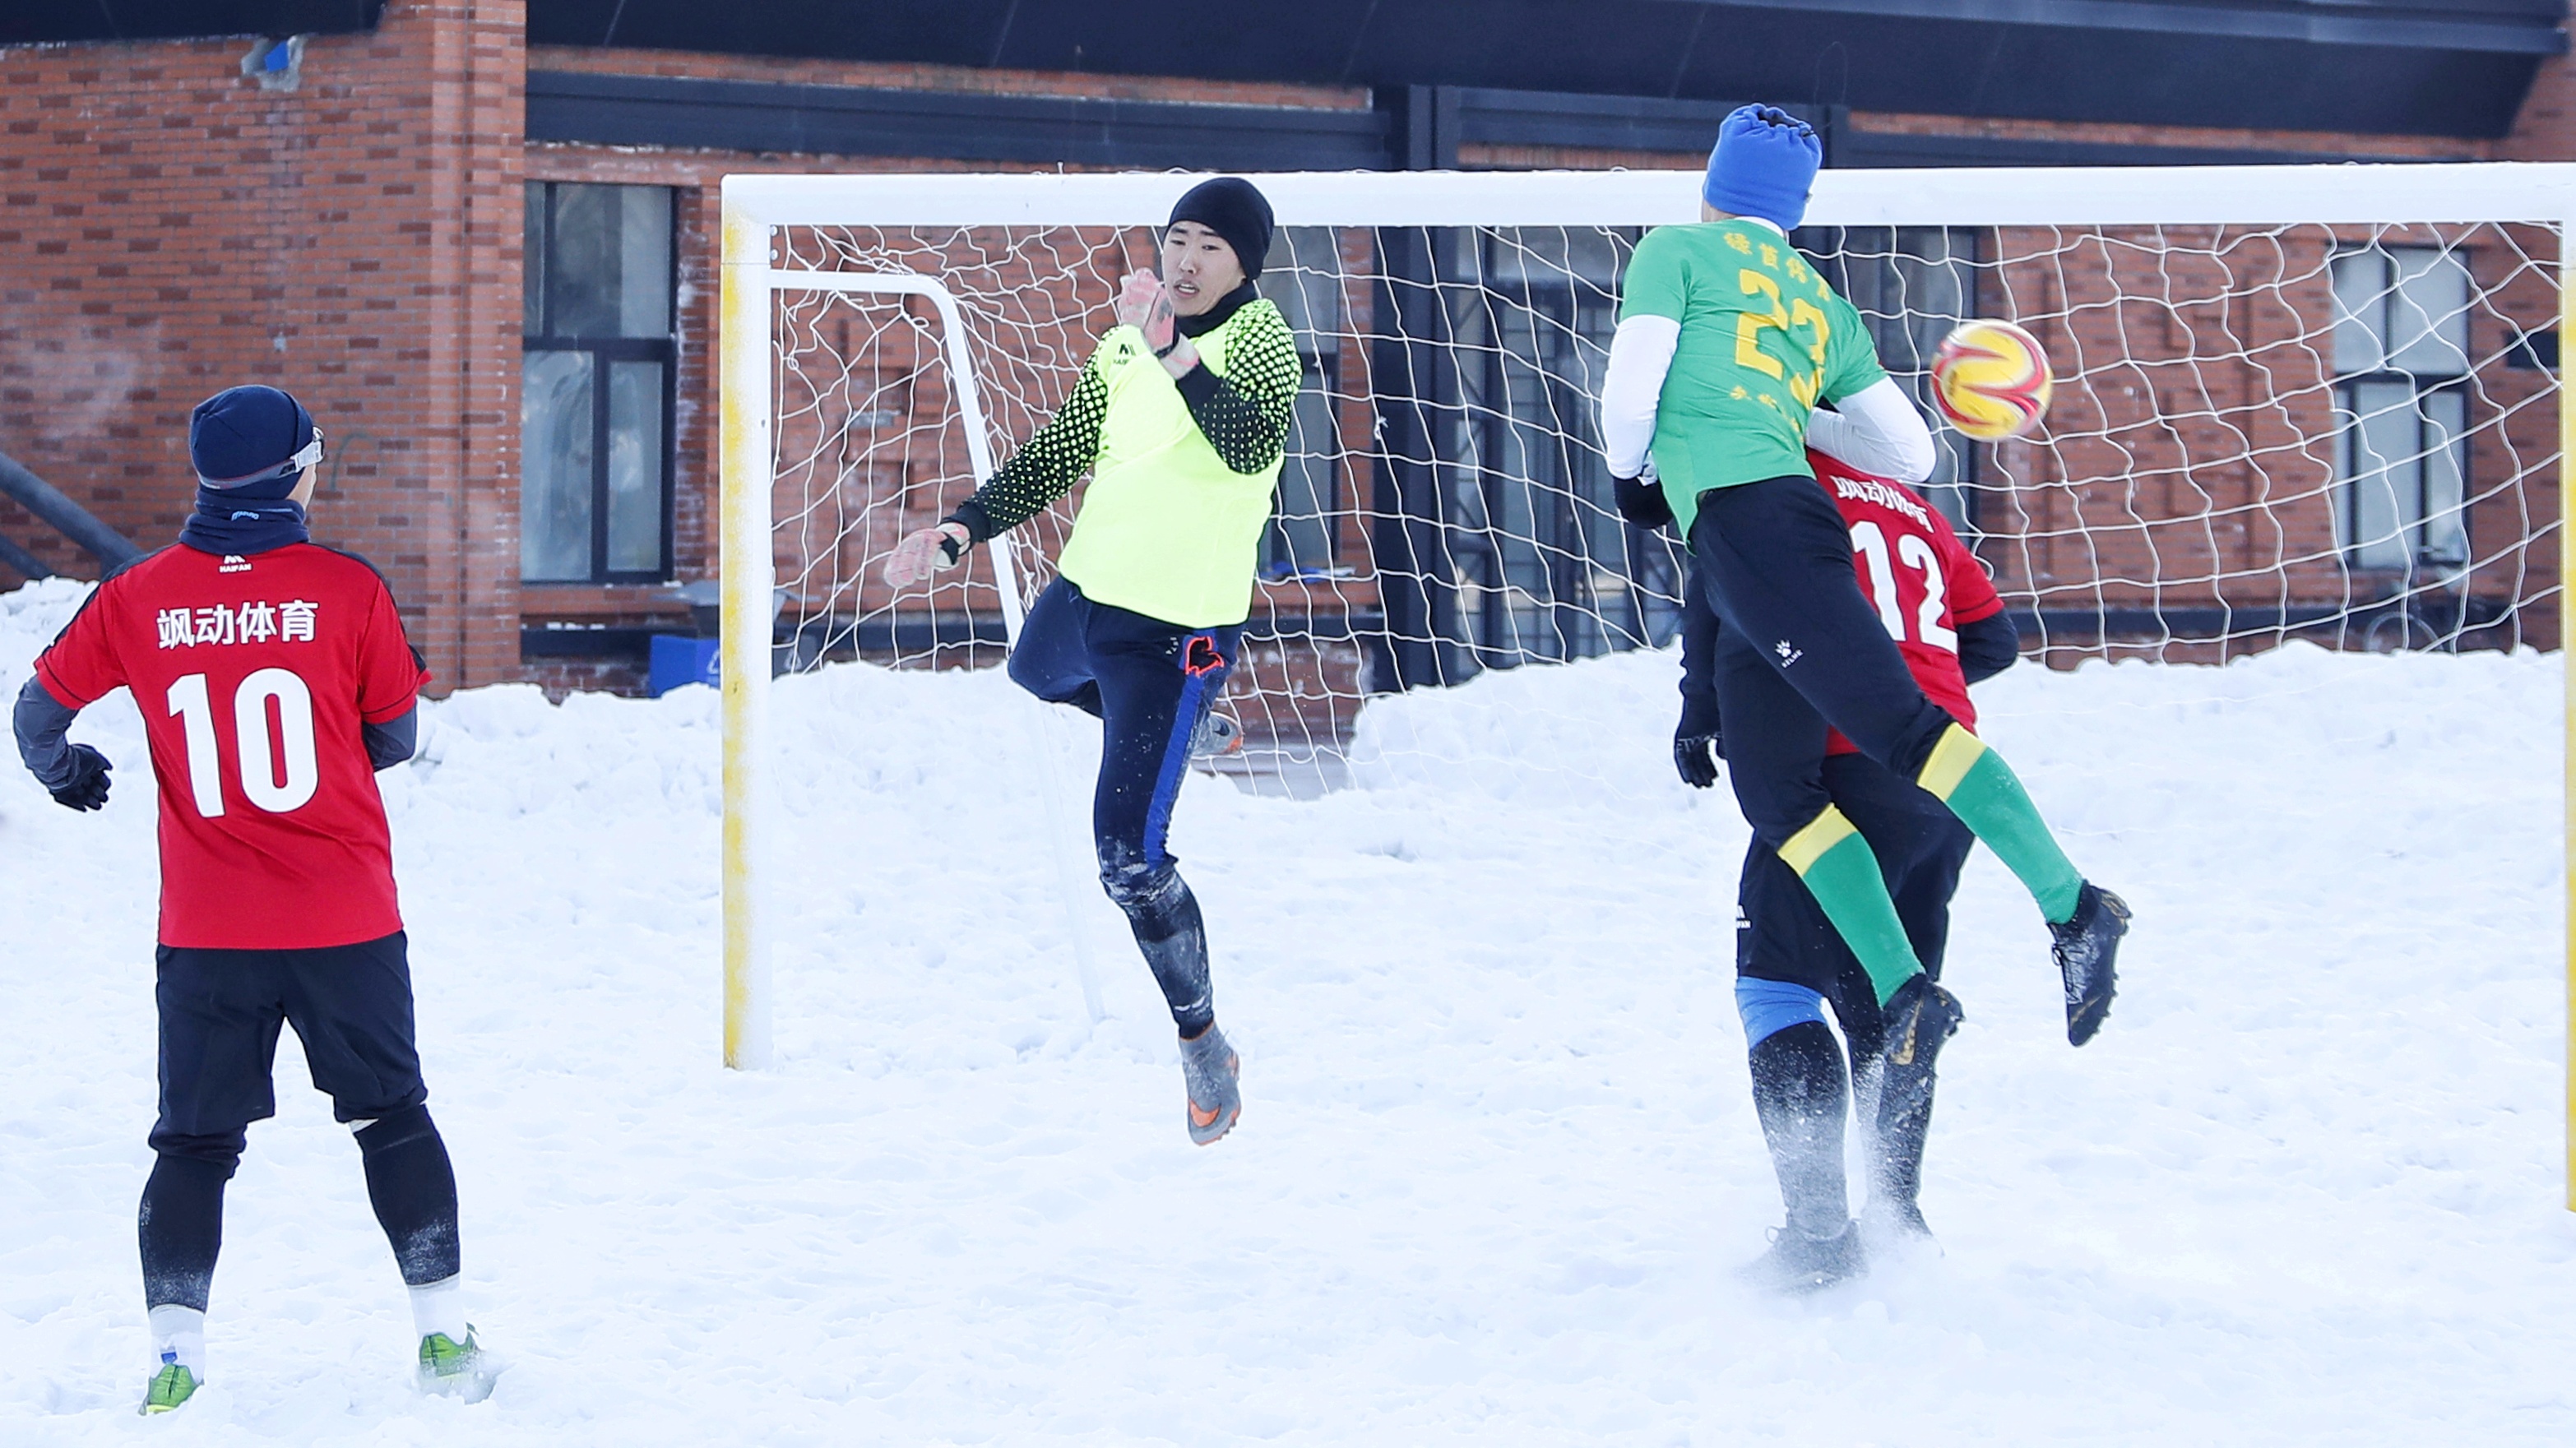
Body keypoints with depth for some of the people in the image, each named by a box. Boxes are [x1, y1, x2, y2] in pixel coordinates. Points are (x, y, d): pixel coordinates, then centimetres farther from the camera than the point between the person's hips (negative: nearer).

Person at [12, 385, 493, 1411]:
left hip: (205, 935, 1)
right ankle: (442, 1335, 16)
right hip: (346, 927, -1)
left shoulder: (137, 600, -2)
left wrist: (64, 772, 30)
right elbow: (392, 742, 2)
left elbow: (39, 712, 8)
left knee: (196, 1140, 10)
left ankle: (175, 1353, 0)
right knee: (392, 1118, 15)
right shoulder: (346, 590, -7)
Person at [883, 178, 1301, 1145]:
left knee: (1126, 853, -15)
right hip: (1082, 592, 8)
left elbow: (1250, 446, -39)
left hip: (1174, 631, -8)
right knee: (1032, 677, 39)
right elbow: (1058, 455, 13)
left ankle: (1203, 1044, 3)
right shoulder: (1126, 344, 4)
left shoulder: (1259, 342, -18)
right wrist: (960, 532, 1)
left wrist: (1171, 352, -52)